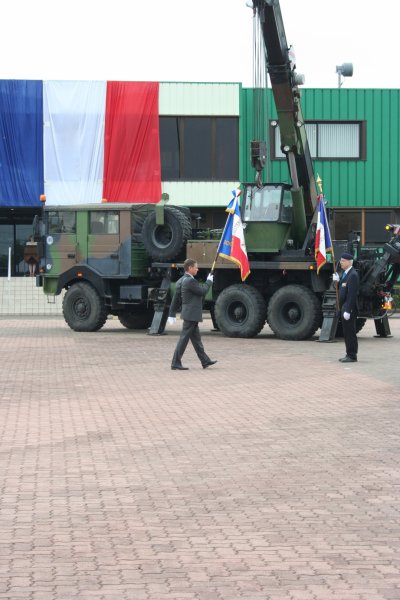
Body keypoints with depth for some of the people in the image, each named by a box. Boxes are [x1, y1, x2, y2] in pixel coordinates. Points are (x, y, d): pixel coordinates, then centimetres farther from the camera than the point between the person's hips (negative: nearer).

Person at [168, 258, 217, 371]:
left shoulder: (181, 281, 12)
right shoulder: (190, 281, -19)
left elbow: (176, 298, 13)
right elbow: (203, 291, -14)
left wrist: (172, 314, 14)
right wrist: (209, 281, 2)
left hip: (190, 315, 10)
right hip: (191, 314, -10)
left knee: (196, 339, 14)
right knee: (184, 338, -7)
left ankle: (205, 361, 21)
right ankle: (175, 363, -4)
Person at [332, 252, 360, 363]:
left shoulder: (353, 275, -16)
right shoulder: (345, 273, 15)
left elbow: (352, 294, -21)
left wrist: (347, 310, -23)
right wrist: (337, 281, 0)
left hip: (349, 308, -10)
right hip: (344, 308, 10)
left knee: (350, 333, -5)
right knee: (347, 333, 13)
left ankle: (352, 356, 0)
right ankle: (349, 354, 20)